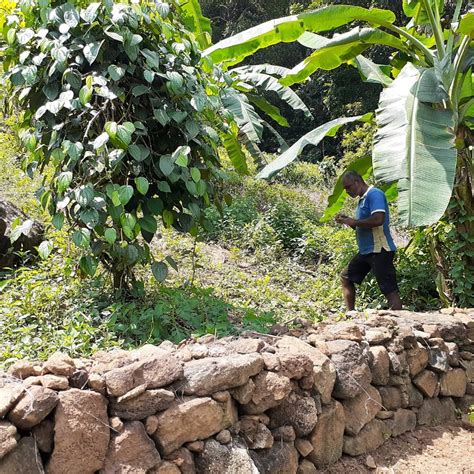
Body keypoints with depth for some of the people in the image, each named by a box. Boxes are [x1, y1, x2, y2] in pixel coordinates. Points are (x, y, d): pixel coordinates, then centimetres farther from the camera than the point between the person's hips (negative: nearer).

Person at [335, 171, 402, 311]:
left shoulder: (374, 194, -13)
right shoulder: (362, 199, 16)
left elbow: (378, 219, -28)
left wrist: (354, 222, -17)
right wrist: (347, 220, 6)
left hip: (379, 250, -10)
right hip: (366, 251, 10)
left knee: (389, 290, -9)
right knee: (346, 277, 17)